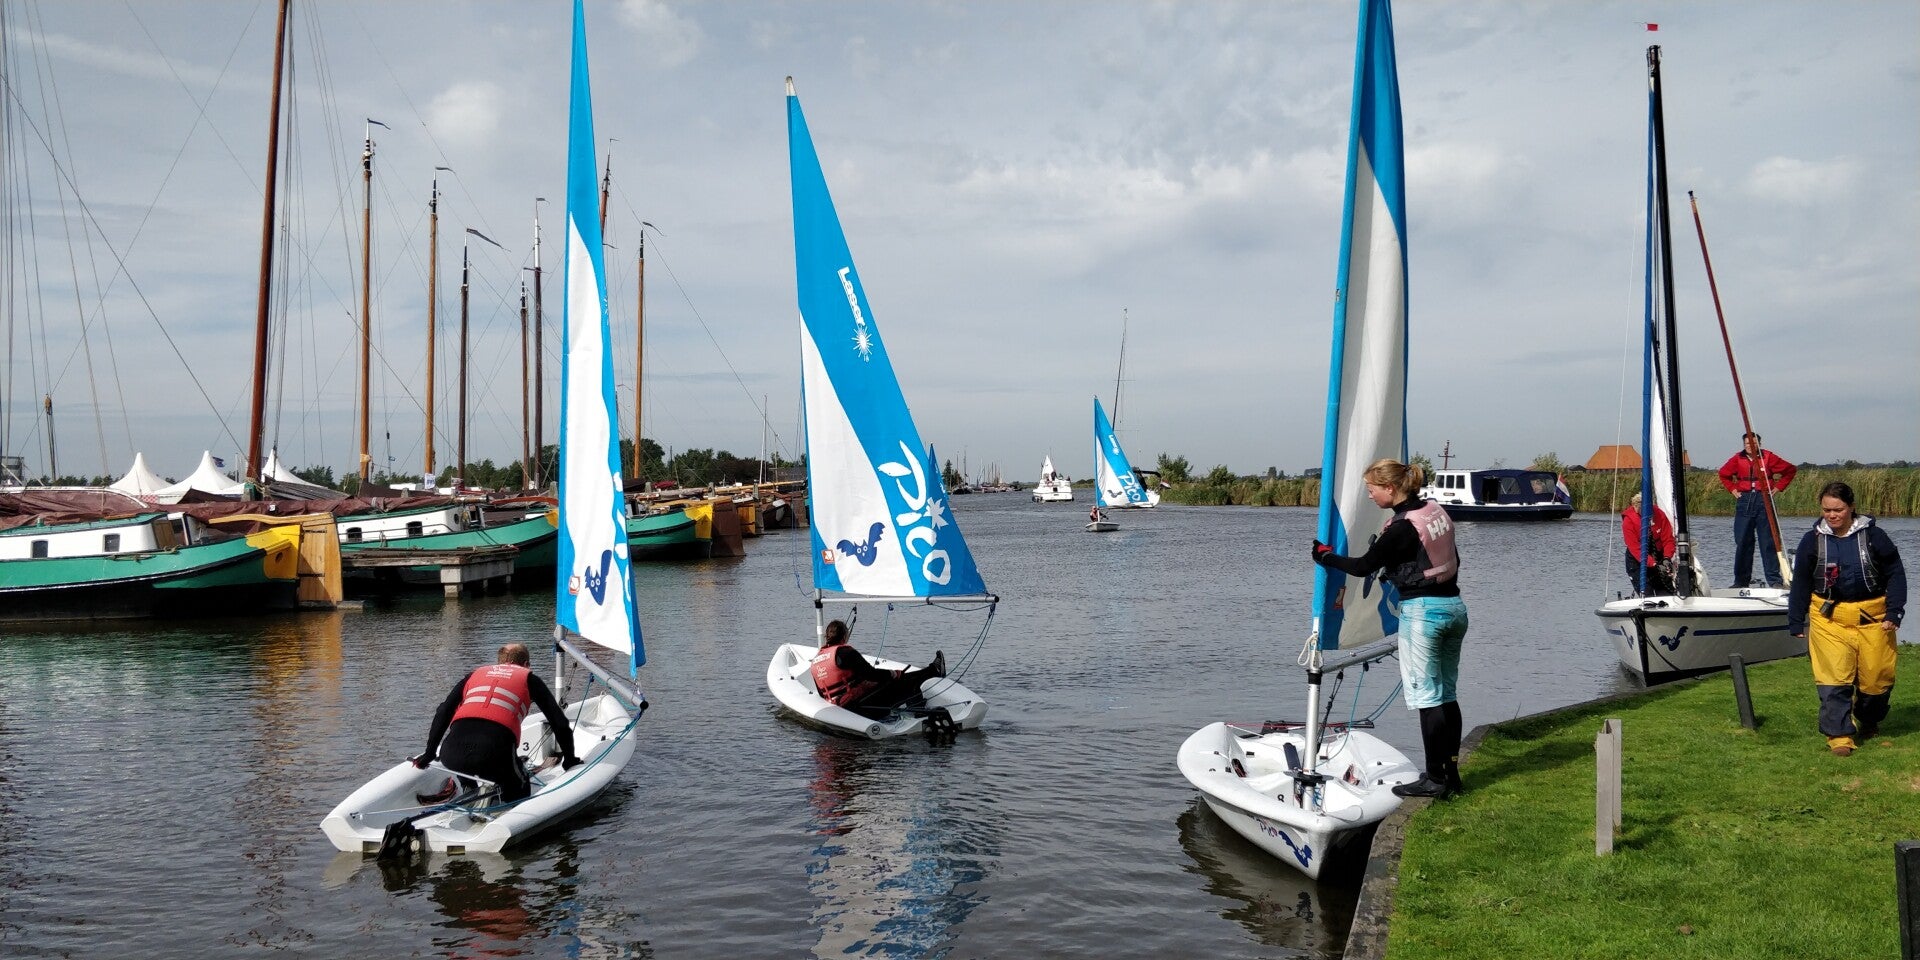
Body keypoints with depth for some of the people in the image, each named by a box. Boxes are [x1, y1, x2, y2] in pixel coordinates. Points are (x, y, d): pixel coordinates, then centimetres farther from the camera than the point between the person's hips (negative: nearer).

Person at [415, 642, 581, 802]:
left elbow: (443, 712, 25)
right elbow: (559, 722, 22)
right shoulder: (529, 678, 24)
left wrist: (429, 753, 31)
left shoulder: (475, 673, 31)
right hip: (495, 753, -3)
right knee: (519, 793, 22)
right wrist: (569, 760, 32)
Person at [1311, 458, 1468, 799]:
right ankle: (1451, 773, 17)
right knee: (1446, 694, 13)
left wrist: (1325, 556, 7)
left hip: (1422, 611, -9)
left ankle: (1435, 779, 2)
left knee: (1426, 696, -2)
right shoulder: (1436, 510, 8)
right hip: (1454, 606, 9)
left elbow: (1363, 566, -8)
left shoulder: (1401, 527, -16)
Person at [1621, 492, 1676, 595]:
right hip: (1637, 561, -3)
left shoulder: (1659, 514, -11)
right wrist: (1655, 565, -30)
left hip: (1658, 558, 3)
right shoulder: (1628, 521, -20)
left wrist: (1667, 558, -25)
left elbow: (1668, 539, -8)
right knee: (1646, 596, -10)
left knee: (1667, 594, -2)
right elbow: (1636, 549, -22)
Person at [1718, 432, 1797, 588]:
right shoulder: (1737, 459, 7)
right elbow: (1724, 474, 24)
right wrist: (1733, 489, 12)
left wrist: (1778, 487, 5)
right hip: (1744, 500, 2)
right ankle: (1741, 581, 9)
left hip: (1764, 500, -2)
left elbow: (1790, 470, 8)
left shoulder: (1768, 457, 0)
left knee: (1768, 541, -5)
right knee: (1742, 542, 3)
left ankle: (1774, 580, -5)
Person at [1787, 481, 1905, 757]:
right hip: (1829, 620, 0)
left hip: (1873, 618, 0)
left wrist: (1894, 613, -5)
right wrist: (1796, 624, 7)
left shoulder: (1874, 537, -1)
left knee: (1876, 677, 7)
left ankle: (1869, 723, 34)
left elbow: (1895, 575, 4)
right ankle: (1839, 735, -5)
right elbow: (1800, 585, 8)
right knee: (1833, 679, -9)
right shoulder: (1812, 541, 2)